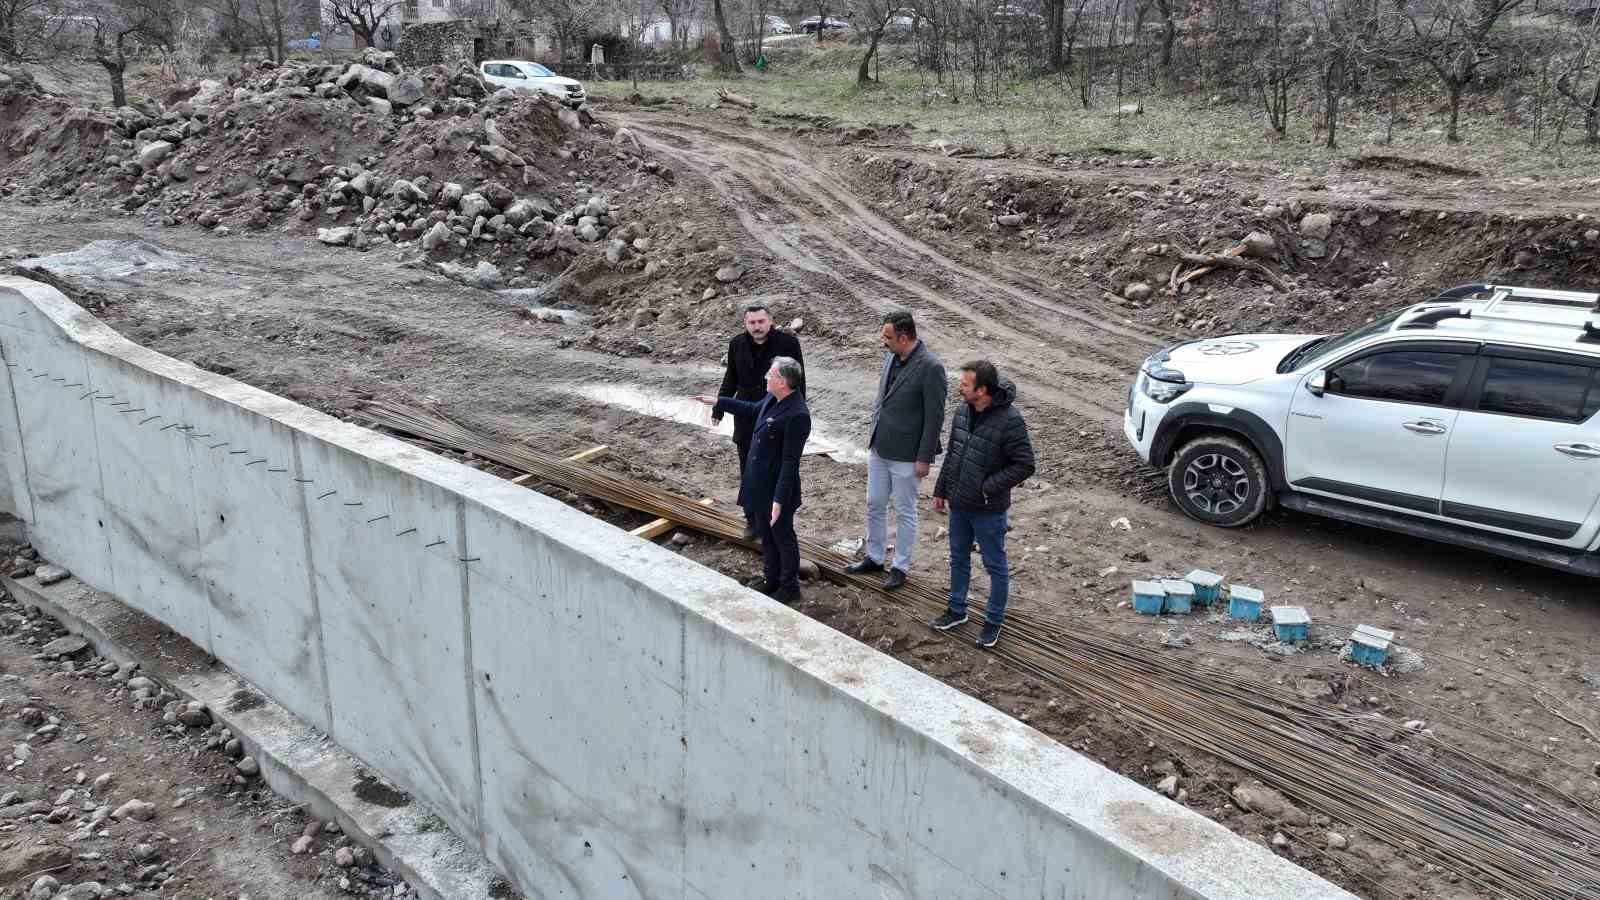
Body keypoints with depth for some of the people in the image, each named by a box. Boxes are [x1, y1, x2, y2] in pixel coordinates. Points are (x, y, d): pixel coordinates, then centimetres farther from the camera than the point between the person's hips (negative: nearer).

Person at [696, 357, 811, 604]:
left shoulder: (797, 415, -28)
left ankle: (790, 588, 27)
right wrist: (717, 402, 26)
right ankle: (772, 579, 41)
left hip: (777, 490, -9)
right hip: (759, 486, 9)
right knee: (766, 535, 23)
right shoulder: (773, 398, -1)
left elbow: (790, 462, -26)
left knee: (783, 538, 10)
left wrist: (779, 499, -24)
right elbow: (752, 409, 23)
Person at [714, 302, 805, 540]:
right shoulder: (737, 344, -1)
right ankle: (753, 519, 26)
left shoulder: (788, 342, -11)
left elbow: (798, 382, -5)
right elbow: (731, 378, 13)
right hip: (746, 419, 3)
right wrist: (719, 408, 6)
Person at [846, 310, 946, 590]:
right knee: (874, 505, 17)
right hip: (879, 448, 7)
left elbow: (934, 417, -17)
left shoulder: (930, 367, -20)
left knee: (904, 512, 8)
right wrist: (873, 435, 16)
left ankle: (900, 566, 23)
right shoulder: (891, 357, 3)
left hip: (906, 455, -7)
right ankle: (874, 558, 34)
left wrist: (924, 458, -16)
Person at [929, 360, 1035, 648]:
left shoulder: (1009, 420, -22)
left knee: (995, 565, 9)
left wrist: (988, 488, -21)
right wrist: (940, 490, 14)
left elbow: (1024, 465, -20)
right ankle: (957, 610, 38)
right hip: (959, 504, 7)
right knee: (959, 558, 21)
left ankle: (994, 621, 25)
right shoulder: (963, 412, 0)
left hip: (988, 510, -7)